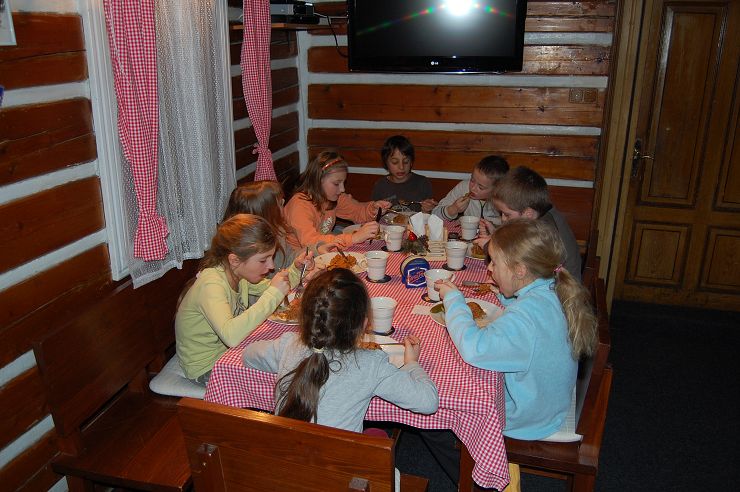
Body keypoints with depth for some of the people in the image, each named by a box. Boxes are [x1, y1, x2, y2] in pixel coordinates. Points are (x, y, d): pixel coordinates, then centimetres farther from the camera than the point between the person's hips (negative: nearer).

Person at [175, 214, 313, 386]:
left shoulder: (237, 272, -7)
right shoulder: (210, 285, -31)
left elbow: (269, 288, 12)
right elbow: (231, 336, -48)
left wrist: (295, 269, -8)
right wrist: (273, 294, -43)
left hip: (228, 350, 8)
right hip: (206, 369, -8)